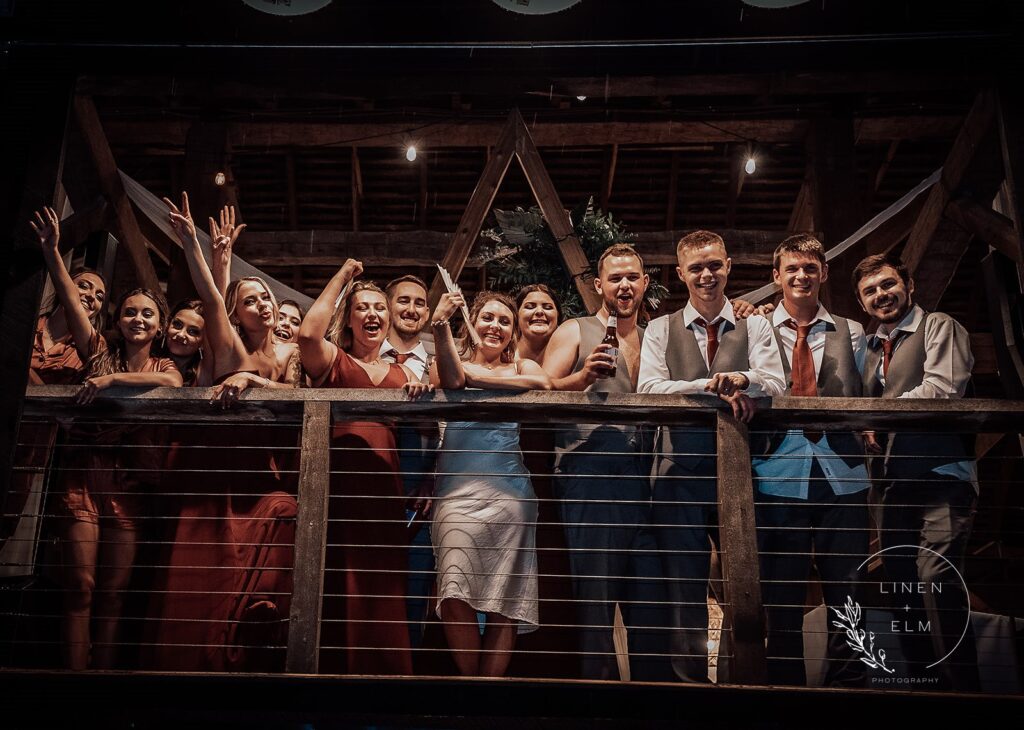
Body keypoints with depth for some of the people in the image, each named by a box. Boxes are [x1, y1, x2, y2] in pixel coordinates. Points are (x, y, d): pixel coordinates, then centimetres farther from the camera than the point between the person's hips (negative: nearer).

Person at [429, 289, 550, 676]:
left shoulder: (521, 367, 17)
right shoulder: (452, 363, 16)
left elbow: (542, 383, -7)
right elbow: (450, 379, -9)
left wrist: (475, 378, -6)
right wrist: (440, 327, -22)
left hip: (509, 492, 1)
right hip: (457, 489, -1)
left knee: (504, 602, -3)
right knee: (455, 593, -16)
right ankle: (469, 678, 0)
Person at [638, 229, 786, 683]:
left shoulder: (755, 327, 10)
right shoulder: (660, 330, 10)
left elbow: (775, 387, -5)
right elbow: (648, 389, -7)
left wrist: (741, 378, -25)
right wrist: (713, 387, -16)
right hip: (680, 470, 0)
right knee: (684, 586, 5)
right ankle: (689, 677, 17)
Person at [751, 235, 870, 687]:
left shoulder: (850, 333, 15)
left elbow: (862, 401, 14)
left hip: (842, 475, 2)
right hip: (780, 475, -1)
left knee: (847, 596, 3)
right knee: (782, 598, 5)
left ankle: (846, 686, 15)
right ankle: (785, 687, 17)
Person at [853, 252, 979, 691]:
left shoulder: (939, 327, 2)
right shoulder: (870, 348, 21)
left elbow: (942, 389, -13)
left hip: (940, 476, -6)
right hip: (893, 481, 7)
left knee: (935, 577, -19)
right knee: (902, 585, 7)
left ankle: (961, 687, -8)